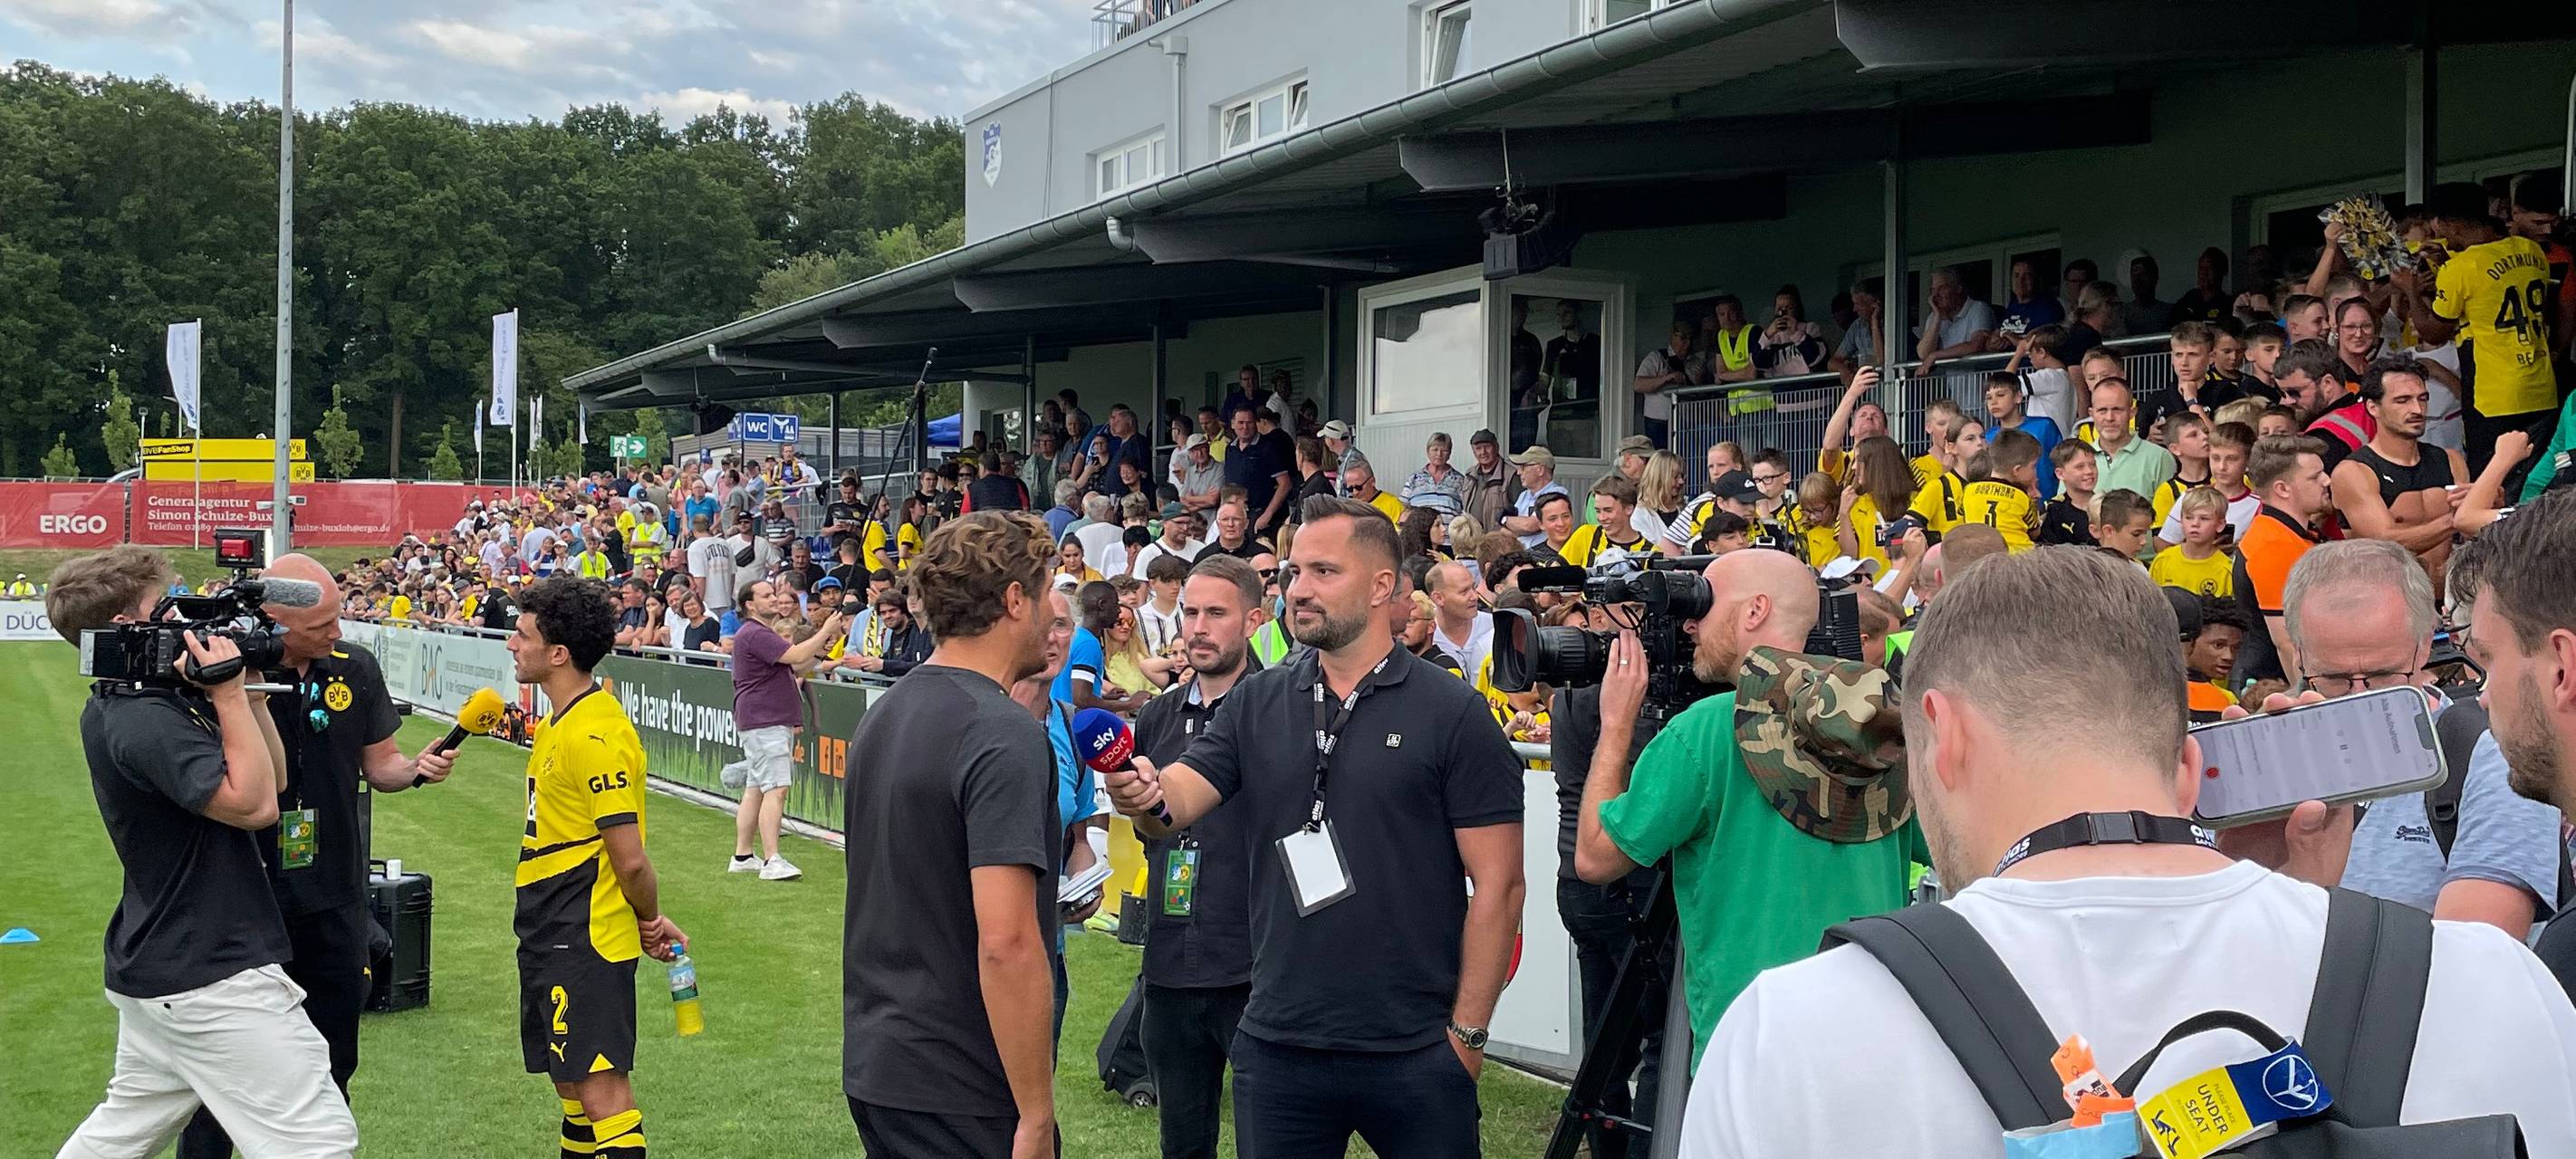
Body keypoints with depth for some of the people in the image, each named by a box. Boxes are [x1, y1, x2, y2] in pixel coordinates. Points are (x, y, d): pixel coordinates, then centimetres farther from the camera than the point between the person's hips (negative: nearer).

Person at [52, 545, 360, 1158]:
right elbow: (253, 803, -25)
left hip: (154, 965, 11)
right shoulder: (143, 722, -21)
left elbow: (271, 770, 13)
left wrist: (247, 683, 3)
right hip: (211, 977, -11)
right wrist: (229, 694, -20)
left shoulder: (141, 703, 10)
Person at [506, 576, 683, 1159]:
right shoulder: (562, 723, 11)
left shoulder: (596, 736, -21)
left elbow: (629, 857, -20)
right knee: (572, 1083, 18)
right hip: (551, 936, 10)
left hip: (586, 942, -10)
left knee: (601, 1088, -9)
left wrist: (651, 920, -4)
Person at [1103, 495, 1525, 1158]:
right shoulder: (1257, 704, 6)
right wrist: (1148, 798, -28)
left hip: (1414, 1055, -3)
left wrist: (1467, 1031, -7)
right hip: (1277, 1048, 4)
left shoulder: (1453, 714, -5)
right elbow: (1179, 798, -5)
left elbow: (1497, 885, -5)